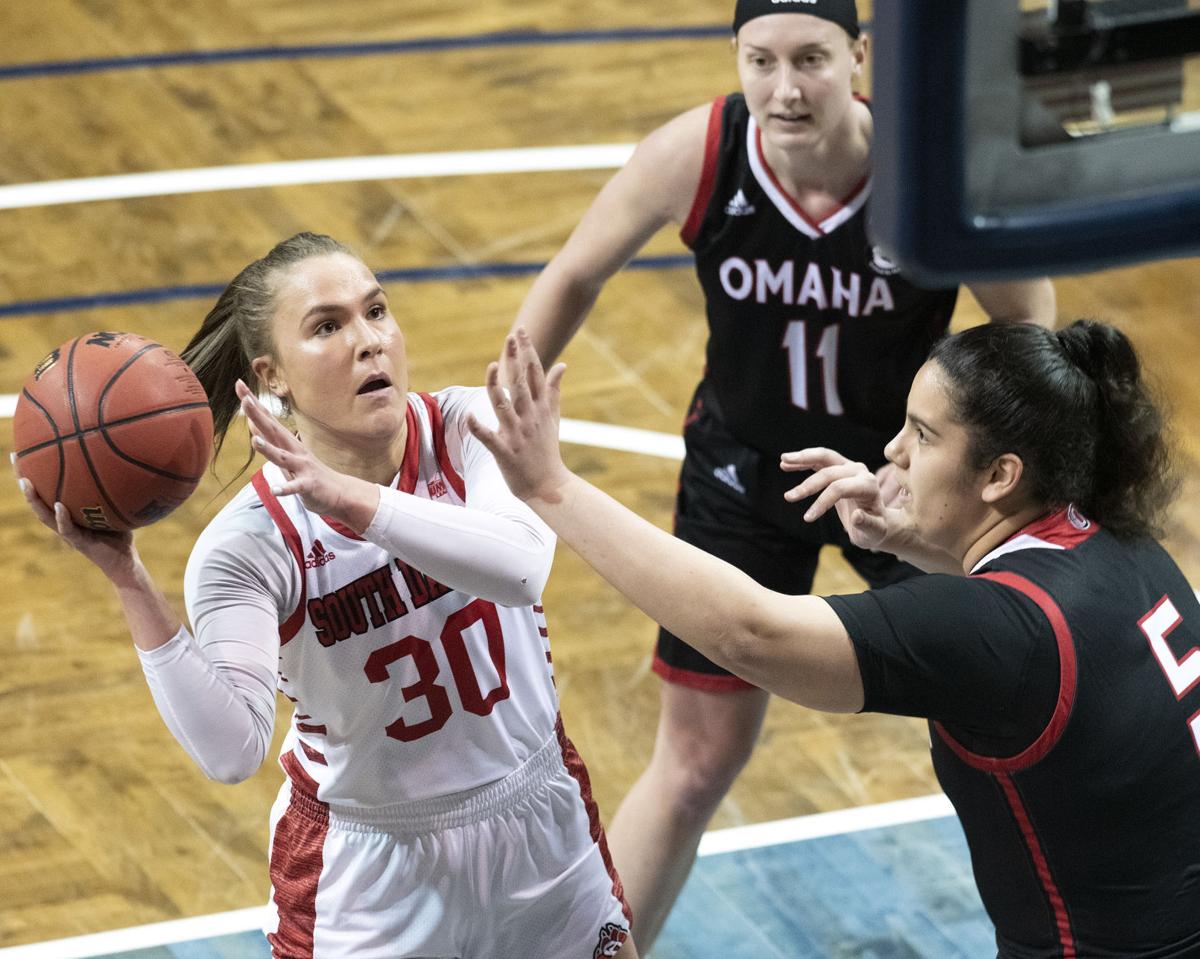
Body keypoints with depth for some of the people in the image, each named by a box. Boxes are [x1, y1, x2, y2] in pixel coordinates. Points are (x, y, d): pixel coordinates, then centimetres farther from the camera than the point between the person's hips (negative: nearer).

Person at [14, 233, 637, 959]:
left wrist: (346, 497, -43)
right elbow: (232, 751, -32)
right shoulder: (250, 544, -20)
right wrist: (130, 579, -38)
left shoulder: (471, 429, -14)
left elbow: (520, 565, -35)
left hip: (543, 827, 2)